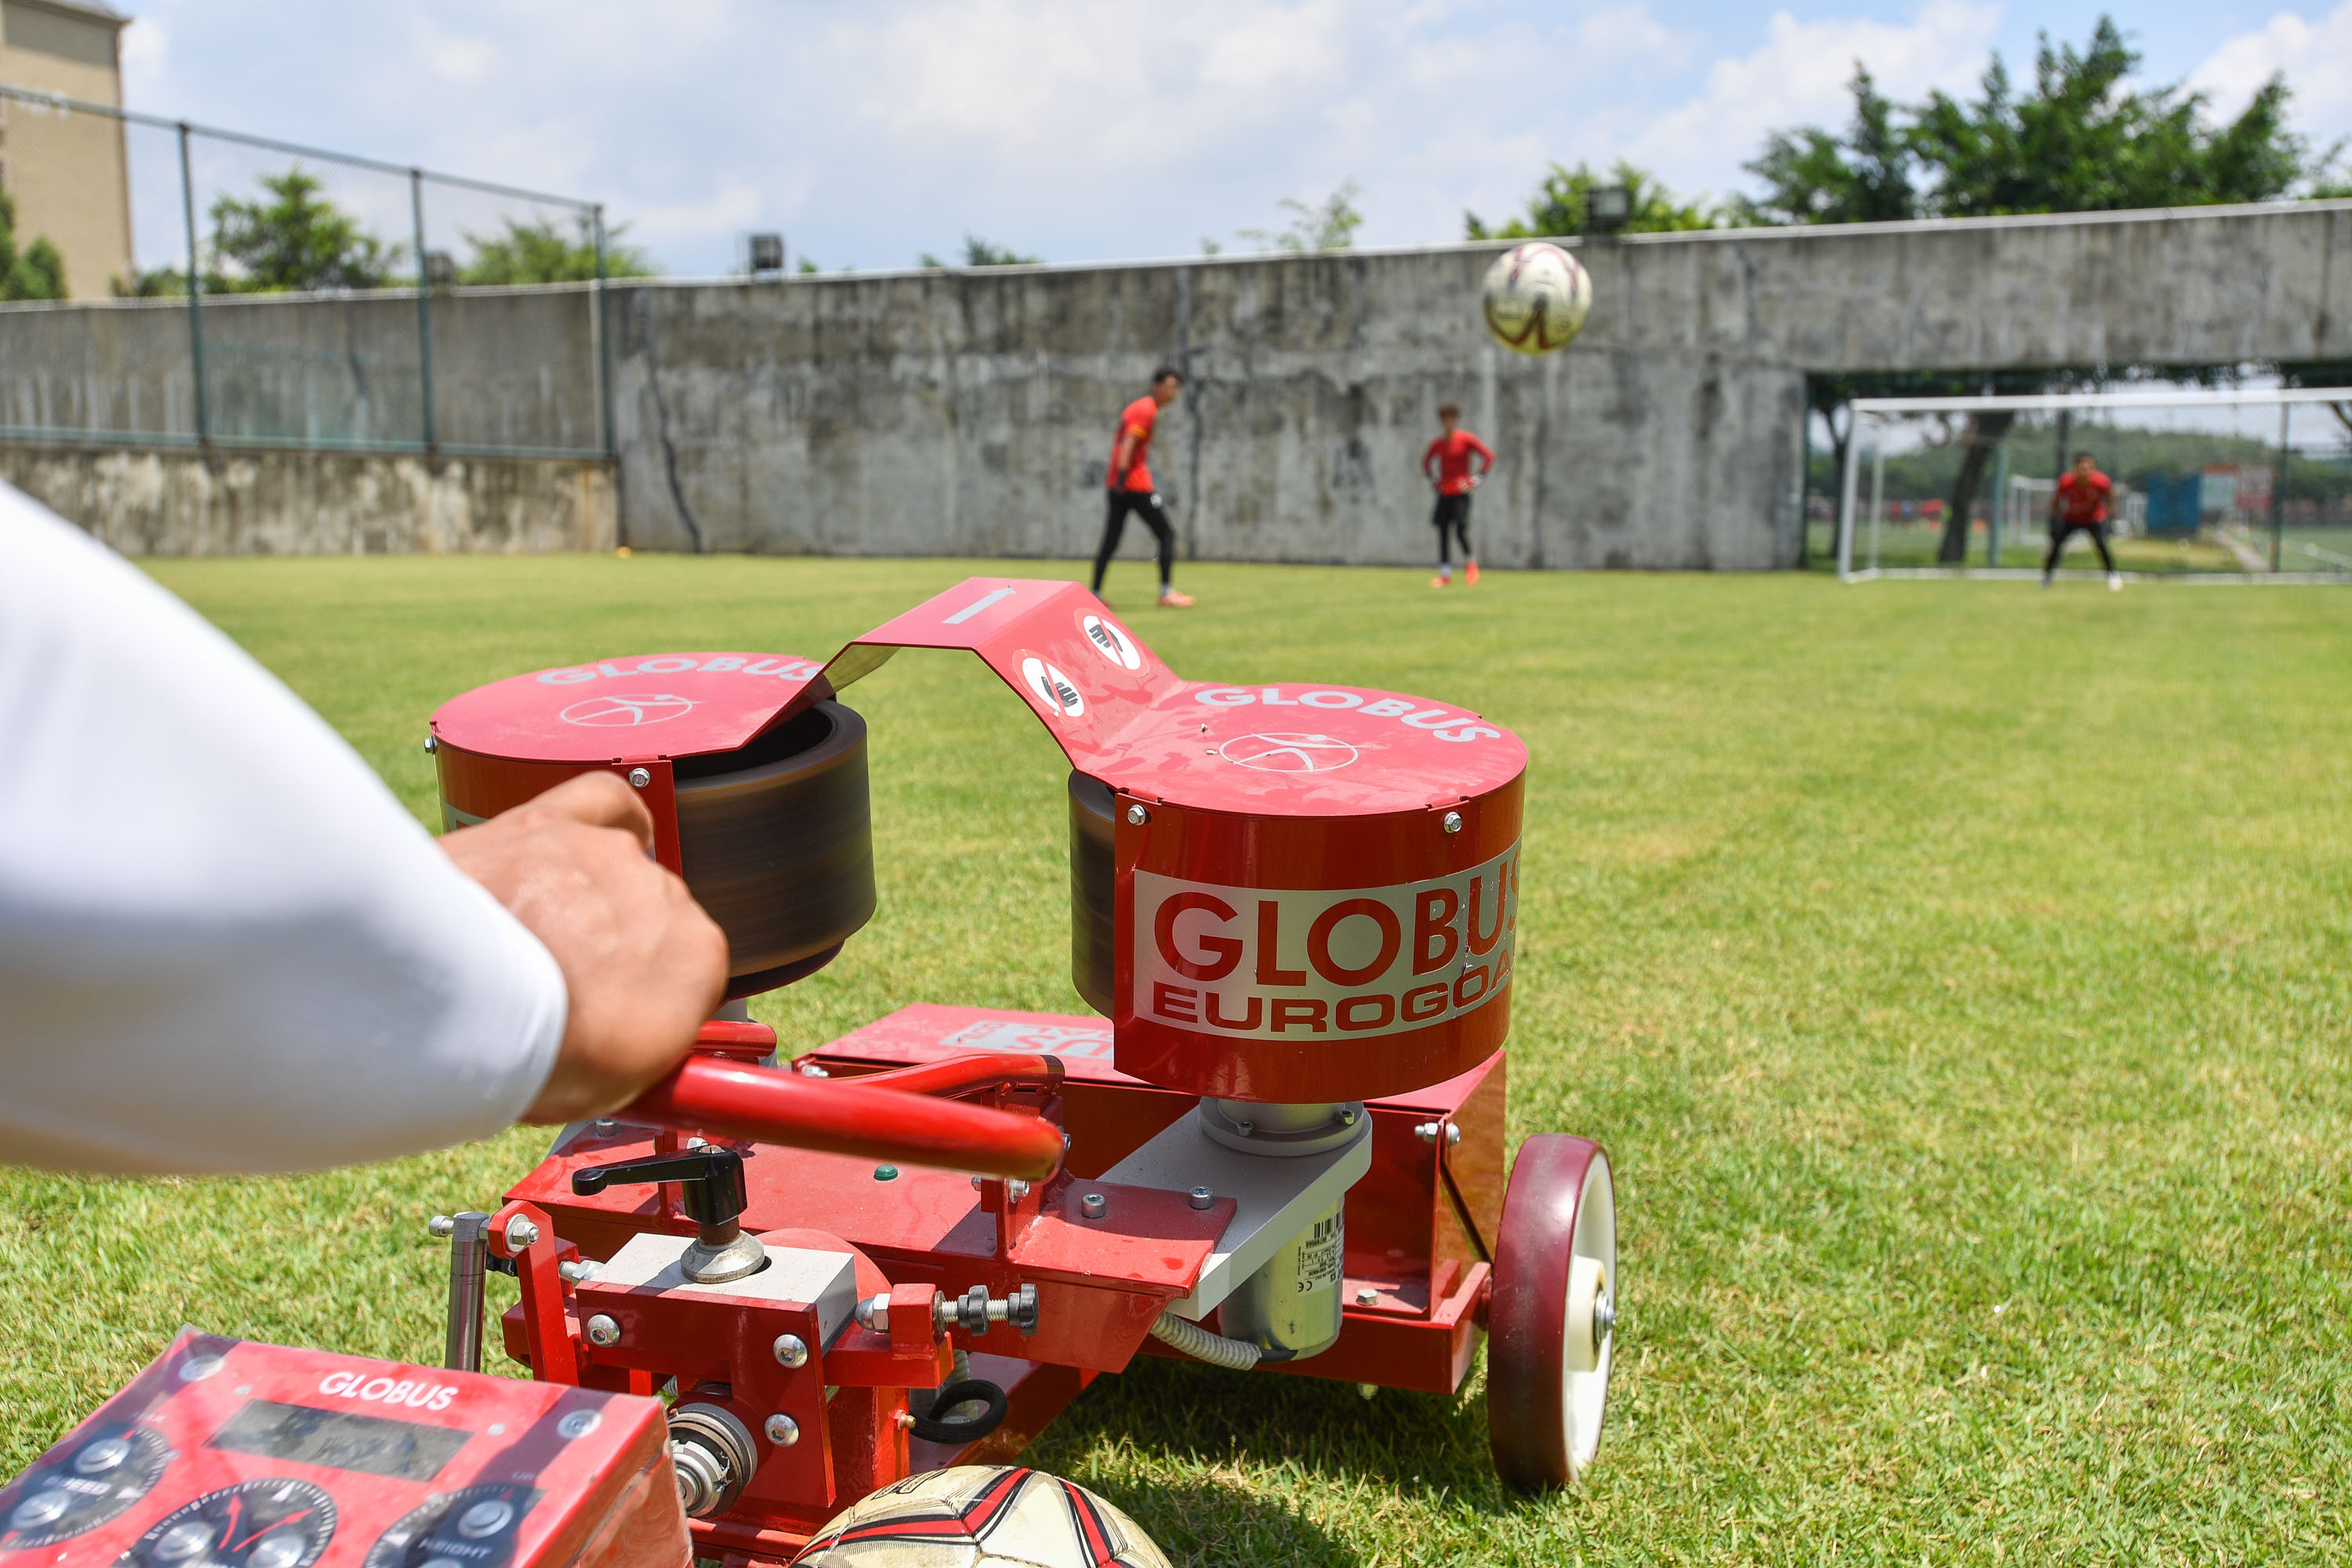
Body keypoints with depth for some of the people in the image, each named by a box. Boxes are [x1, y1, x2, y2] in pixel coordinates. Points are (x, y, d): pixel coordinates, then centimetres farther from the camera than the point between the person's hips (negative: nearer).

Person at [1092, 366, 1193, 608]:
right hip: (1137, 485, -9)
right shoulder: (1148, 411, -9)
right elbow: (1128, 444, -20)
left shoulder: (1136, 407, 20)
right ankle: (1166, 593, -2)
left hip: (1117, 485, 9)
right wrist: (1122, 477, -26)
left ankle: (1094, 595, 5)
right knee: (1167, 535, -1)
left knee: (1110, 543, 8)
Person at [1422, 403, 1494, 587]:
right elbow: (1426, 461, 27)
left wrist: (1476, 479, -10)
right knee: (1442, 531, 2)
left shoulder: (1466, 439, -5)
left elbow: (1489, 456, -6)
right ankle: (1445, 573, 8)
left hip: (1461, 493, -5)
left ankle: (1470, 563, 8)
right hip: (1444, 494, 5)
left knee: (1461, 529, -16)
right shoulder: (1437, 444, 9)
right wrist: (1431, 478, 13)